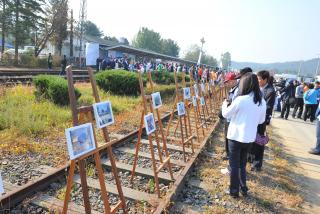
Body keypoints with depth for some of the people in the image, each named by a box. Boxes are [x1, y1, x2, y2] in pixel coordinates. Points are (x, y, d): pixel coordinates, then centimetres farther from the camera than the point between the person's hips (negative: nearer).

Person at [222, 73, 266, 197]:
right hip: (249, 138, 6)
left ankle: (234, 191, 21)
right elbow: (261, 120, 10)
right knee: (242, 164, 22)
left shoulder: (240, 100, -19)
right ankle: (243, 188, 32)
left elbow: (226, 114, -7)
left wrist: (224, 104, 11)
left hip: (236, 137, -5)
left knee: (234, 165, 9)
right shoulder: (262, 102, -1)